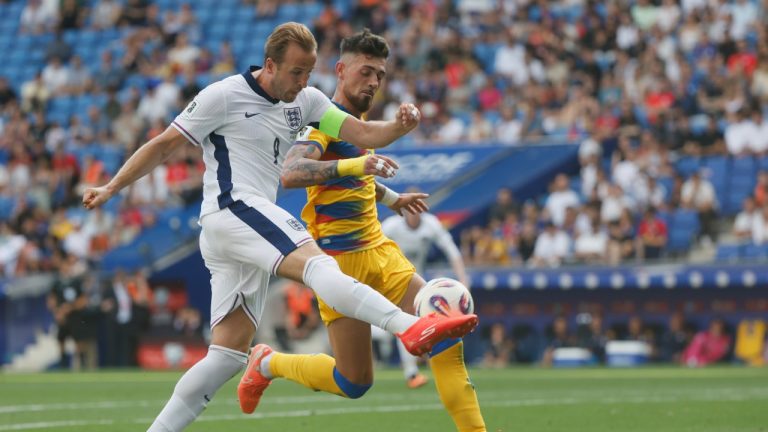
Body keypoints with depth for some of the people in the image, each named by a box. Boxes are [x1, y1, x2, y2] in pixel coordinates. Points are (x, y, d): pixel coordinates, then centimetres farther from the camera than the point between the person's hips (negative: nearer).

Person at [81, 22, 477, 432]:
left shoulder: (305, 101, 14)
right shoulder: (224, 96, -3)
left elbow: (362, 132, 7)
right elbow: (163, 146, 1)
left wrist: (400, 125, -14)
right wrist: (110, 188, 0)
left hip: (255, 224, 9)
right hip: (231, 209, -9)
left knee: (229, 353, 6)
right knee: (316, 263, -31)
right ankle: (411, 328, -53)